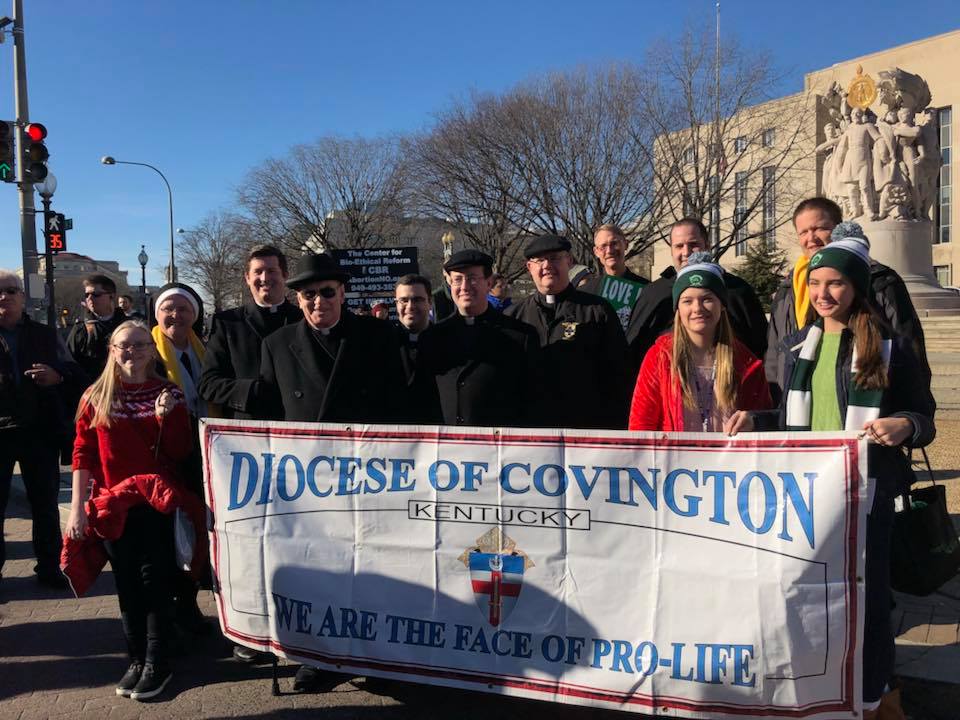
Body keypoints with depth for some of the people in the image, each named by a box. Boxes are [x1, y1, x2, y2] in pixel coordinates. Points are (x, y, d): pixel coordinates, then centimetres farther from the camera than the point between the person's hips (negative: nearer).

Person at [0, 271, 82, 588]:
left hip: (40, 430, 1)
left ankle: (48, 566, 24)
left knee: (45, 502, 11)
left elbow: (77, 374, 10)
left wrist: (58, 376, -10)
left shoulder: (46, 335, 8)